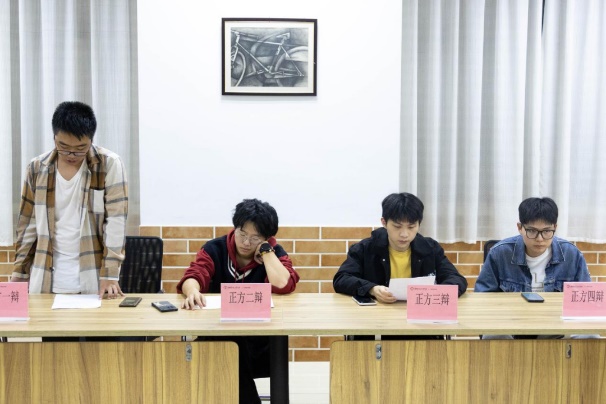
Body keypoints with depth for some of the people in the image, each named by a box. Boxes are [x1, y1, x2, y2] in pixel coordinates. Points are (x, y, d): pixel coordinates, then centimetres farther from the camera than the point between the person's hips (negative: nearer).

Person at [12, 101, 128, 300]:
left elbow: (116, 222, -11)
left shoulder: (109, 165, -8)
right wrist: (19, 273, 9)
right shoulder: (37, 168, 2)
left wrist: (110, 275, -16)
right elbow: (28, 225, 9)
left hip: (93, 278, -3)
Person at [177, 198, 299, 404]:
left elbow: (283, 285, -21)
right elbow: (194, 275, -15)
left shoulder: (274, 253, -1)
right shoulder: (214, 248, 2)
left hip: (259, 337, -1)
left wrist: (266, 250, -14)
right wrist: (193, 291, -38)